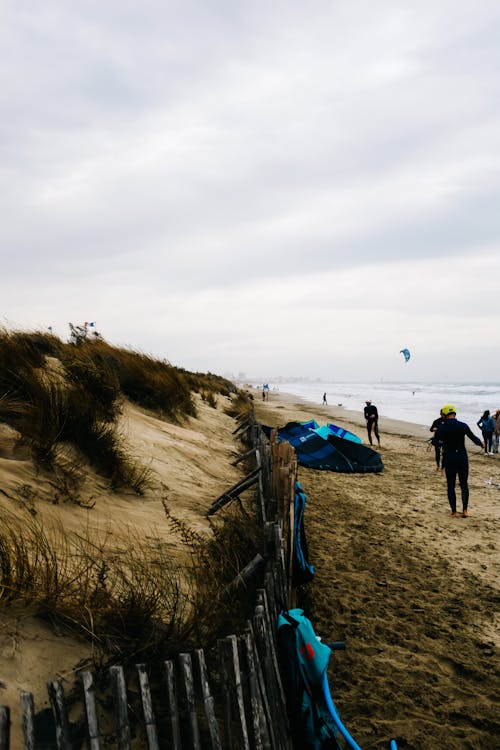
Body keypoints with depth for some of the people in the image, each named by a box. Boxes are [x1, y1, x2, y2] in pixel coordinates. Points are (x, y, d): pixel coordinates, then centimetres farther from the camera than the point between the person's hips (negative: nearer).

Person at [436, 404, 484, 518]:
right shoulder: (463, 426, -8)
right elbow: (473, 438, 0)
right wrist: (481, 444, 20)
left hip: (449, 459, 0)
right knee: (464, 485, 13)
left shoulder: (441, 428, -7)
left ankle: (454, 512, 9)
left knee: (451, 486, 8)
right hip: (462, 457, 0)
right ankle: (465, 510, 11)